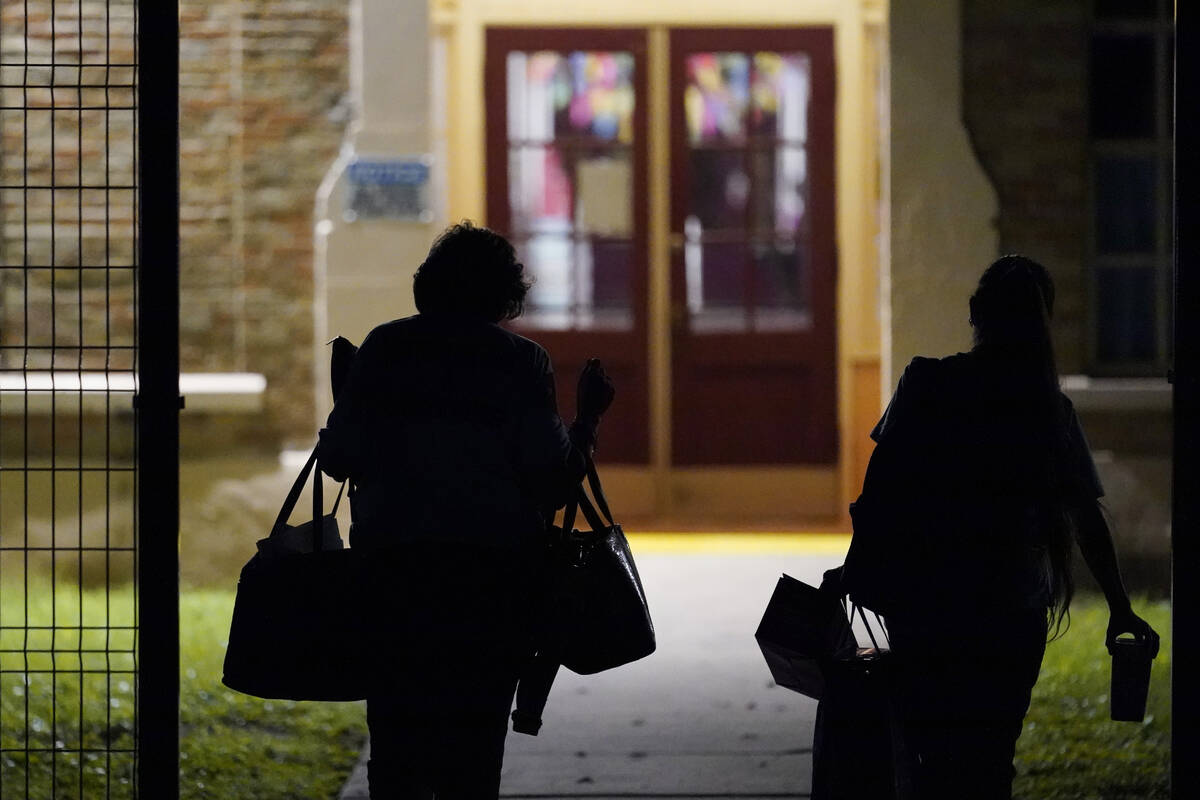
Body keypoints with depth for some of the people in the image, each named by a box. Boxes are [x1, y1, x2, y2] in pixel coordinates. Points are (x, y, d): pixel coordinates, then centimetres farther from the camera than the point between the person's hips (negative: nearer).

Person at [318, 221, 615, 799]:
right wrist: (588, 417, 9)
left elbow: (339, 457, 2)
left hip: (393, 555, 1)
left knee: (398, 722, 5)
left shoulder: (384, 349, 5)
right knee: (477, 724, 5)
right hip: (499, 558, -1)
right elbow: (549, 470, -6)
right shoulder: (521, 361, 1)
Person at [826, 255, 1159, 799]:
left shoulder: (924, 385, -3)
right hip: (1011, 607, 0)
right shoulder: (1051, 409, 0)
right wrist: (1120, 610, 11)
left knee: (930, 753, 9)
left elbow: (880, 483, -5)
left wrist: (855, 569, 4)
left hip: (920, 603, 0)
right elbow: (1088, 520, 3)